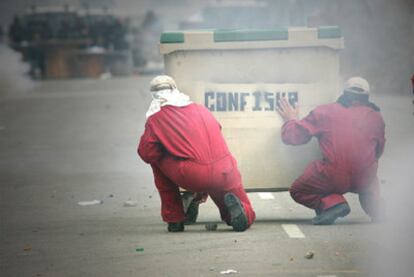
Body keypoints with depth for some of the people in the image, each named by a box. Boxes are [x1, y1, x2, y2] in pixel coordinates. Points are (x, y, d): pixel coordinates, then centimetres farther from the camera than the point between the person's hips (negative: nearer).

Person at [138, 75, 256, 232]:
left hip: (193, 177, -3)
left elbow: (146, 154, 9)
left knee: (157, 161, 25)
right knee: (246, 218, 24)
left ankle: (174, 220, 21)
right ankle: (232, 205, -15)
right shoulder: (201, 109, 25)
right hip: (226, 174, 4)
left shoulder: (156, 119, 10)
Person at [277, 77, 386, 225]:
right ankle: (375, 207, 9)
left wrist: (290, 120, 28)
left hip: (334, 178, -4)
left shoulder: (324, 112, 6)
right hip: (365, 180, 4)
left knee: (297, 191, 18)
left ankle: (330, 202, -8)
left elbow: (292, 136, 7)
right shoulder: (375, 117, 13)